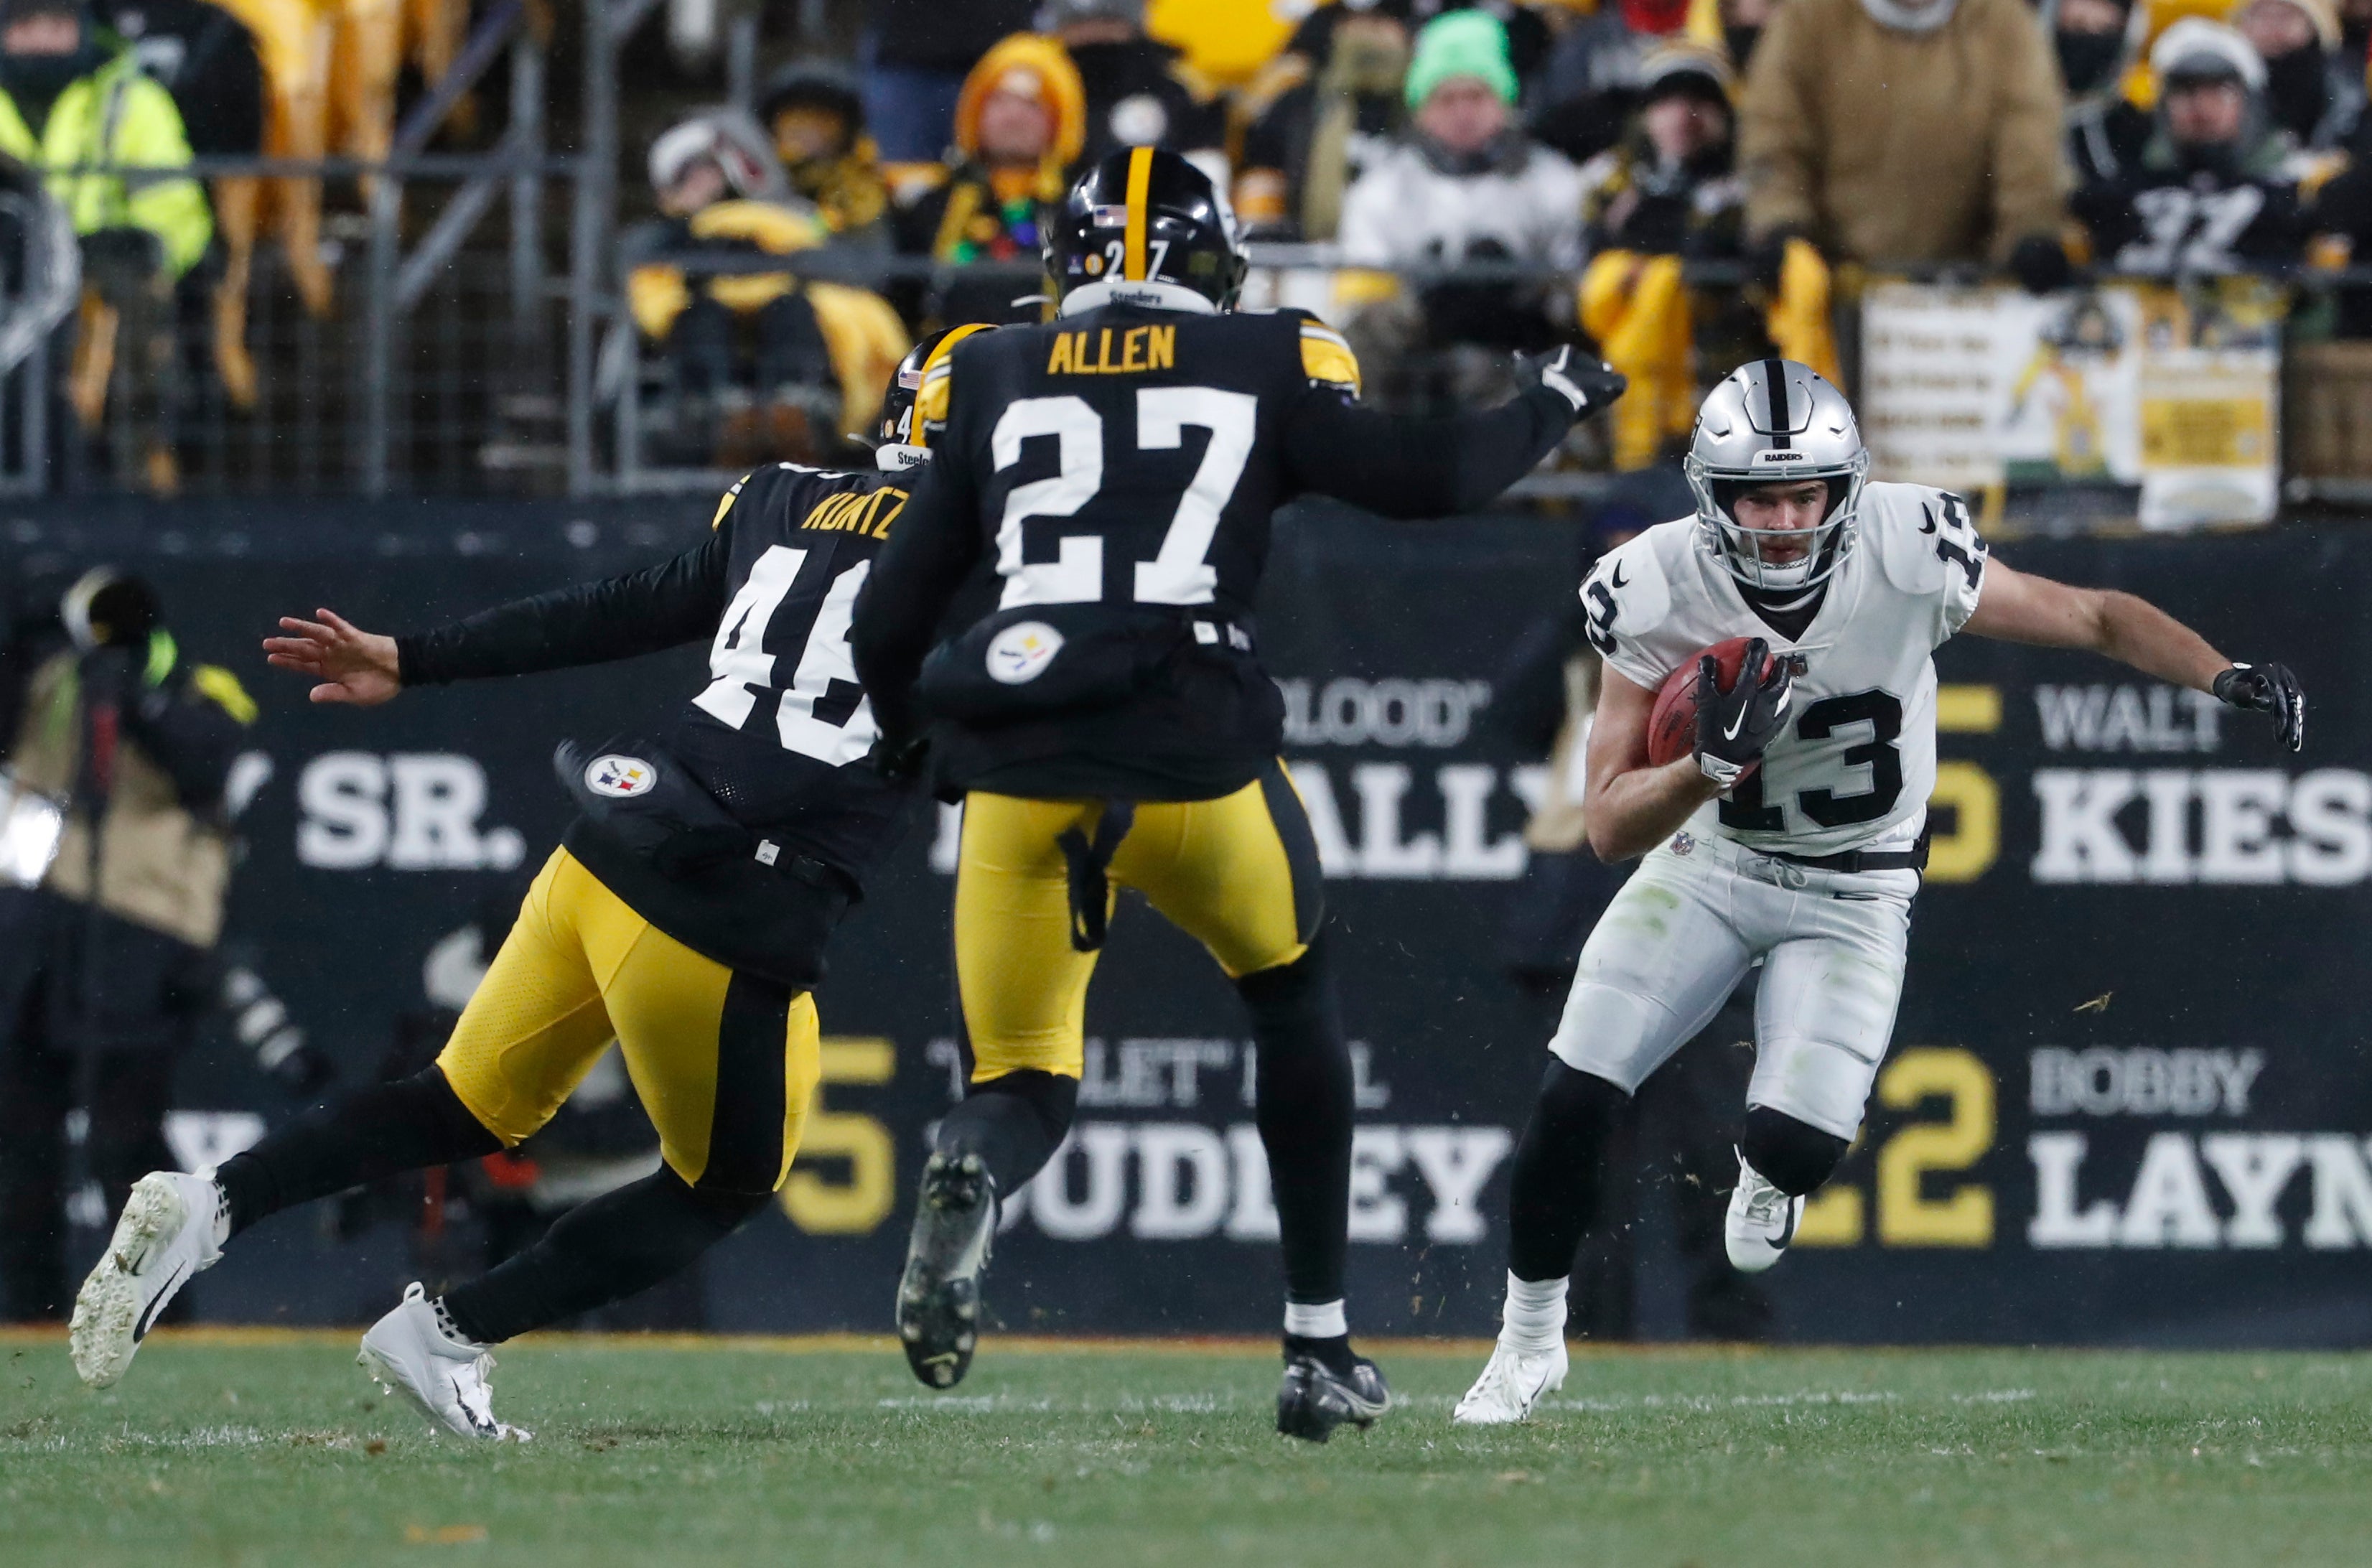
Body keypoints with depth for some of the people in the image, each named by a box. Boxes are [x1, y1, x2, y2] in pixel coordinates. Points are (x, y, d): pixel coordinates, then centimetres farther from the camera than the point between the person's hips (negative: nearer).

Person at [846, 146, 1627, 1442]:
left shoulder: (991, 381, 14)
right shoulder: (1267, 365, 9)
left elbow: (888, 619, 13)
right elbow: (1426, 477, 7)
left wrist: (912, 747, 32)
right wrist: (1551, 407, 27)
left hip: (1016, 764, 1)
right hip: (1190, 753, -1)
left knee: (1025, 1083, 12)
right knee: (1292, 997, 26)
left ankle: (970, 1175, -27)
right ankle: (1318, 1347, 27)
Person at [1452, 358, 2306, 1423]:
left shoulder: (1909, 559, -25)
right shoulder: (1659, 596, -21)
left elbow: (2097, 619, -13)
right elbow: (1609, 826, -18)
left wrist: (2225, 677, -29)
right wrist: (1709, 764, -38)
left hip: (1852, 895, -1)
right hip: (1709, 860, 1)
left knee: (1797, 1147, -18)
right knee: (1573, 1104, -11)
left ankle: (1769, 1160, 24)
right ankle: (1530, 1337, 15)